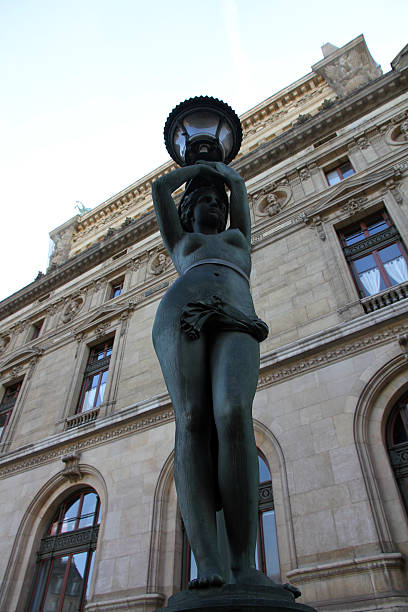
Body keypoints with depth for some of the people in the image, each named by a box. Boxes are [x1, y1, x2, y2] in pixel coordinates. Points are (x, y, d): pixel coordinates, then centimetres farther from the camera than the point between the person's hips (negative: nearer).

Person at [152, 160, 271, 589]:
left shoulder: (238, 236, 42)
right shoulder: (180, 242, 39)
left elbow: (238, 183, 50)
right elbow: (160, 186, 44)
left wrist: (219, 166, 70)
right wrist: (197, 166, 59)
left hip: (235, 318, 0)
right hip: (180, 313, 0)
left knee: (233, 414, -28)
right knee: (191, 421, -23)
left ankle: (244, 564, -29)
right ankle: (207, 565, -31)